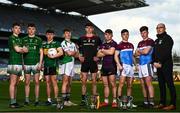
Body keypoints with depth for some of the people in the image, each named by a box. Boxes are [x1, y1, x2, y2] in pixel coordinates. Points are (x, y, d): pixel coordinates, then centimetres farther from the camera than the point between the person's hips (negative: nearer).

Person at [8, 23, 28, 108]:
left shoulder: (19, 39, 23)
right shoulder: (11, 38, -3)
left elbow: (25, 50, 21)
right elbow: (17, 49, -11)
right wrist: (23, 49, 7)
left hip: (19, 63, 8)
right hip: (13, 63, -8)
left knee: (16, 84, 7)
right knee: (13, 83, -10)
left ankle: (14, 101, 9)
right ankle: (12, 102, -11)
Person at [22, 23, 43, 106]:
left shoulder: (38, 40, 8)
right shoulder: (24, 40, 11)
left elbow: (41, 52, 6)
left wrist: (40, 63, -4)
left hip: (35, 63, -1)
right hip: (26, 63, 1)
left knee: (36, 82, -2)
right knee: (27, 83, 3)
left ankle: (36, 100, 3)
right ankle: (26, 100, 7)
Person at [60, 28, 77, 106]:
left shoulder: (73, 44, 22)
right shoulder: (63, 43, -2)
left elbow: (76, 54, 16)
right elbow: (69, 53, -12)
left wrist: (71, 53, -4)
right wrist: (74, 52, 6)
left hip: (72, 63, 7)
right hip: (66, 63, -7)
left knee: (69, 84, 8)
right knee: (65, 82, -12)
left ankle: (68, 100, 11)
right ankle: (64, 101, -13)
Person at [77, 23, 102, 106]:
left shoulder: (96, 38, 6)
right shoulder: (82, 39, 10)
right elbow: (79, 50, 19)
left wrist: (98, 57, -2)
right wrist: (80, 56, 5)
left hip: (93, 62, -1)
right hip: (84, 62, 1)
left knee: (94, 81, 2)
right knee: (83, 81, -1)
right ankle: (83, 99, 4)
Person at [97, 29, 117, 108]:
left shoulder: (113, 43, 2)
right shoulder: (102, 45, 19)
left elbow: (111, 52, -14)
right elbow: (98, 54, 8)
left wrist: (103, 51, 1)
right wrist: (107, 52, -5)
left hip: (111, 66, -6)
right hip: (104, 66, 6)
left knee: (113, 84, -8)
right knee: (105, 85, 7)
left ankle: (114, 101, -5)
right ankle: (106, 101, 11)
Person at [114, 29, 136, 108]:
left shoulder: (131, 45, 18)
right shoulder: (119, 45, -2)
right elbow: (116, 56, -7)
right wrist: (119, 65, -18)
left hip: (130, 66, 7)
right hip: (124, 66, -7)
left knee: (130, 85, 9)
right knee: (121, 84, -13)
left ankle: (128, 102, 15)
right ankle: (120, 101, -11)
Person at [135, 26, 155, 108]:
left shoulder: (150, 41, -1)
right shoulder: (140, 43, 21)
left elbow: (146, 51, -11)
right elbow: (136, 54, 13)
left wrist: (139, 51, 7)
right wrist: (143, 52, -4)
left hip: (147, 63, -7)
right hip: (141, 64, 7)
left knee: (148, 82, -15)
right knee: (143, 84, 6)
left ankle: (151, 102, -16)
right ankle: (145, 102, 11)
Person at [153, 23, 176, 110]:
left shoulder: (167, 38, -4)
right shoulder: (156, 41, 21)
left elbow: (167, 52, -15)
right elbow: (154, 53, 17)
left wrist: (160, 62, -18)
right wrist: (155, 62, 0)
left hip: (166, 64, -8)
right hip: (158, 65, 8)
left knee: (169, 84, -8)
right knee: (161, 84, 9)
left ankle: (173, 104, -7)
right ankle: (162, 103, 14)